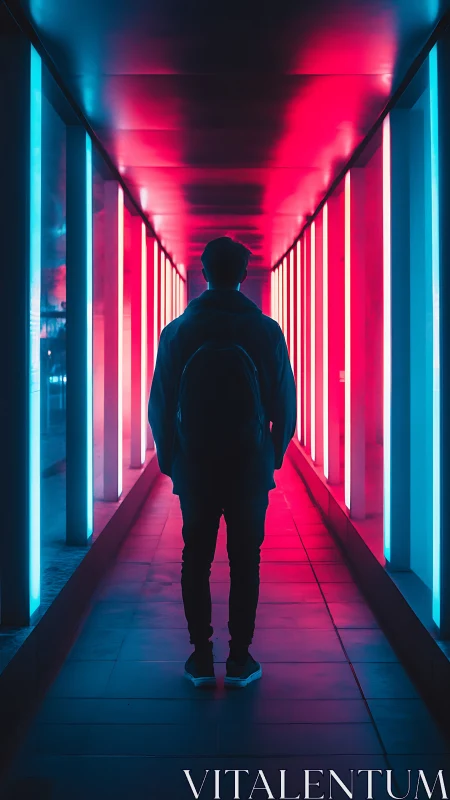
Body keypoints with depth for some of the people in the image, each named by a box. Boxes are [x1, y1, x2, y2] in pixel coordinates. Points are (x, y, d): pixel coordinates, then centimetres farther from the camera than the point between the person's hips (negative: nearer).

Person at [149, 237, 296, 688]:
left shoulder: (177, 331, -2)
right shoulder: (266, 330, -4)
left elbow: (160, 405, 1)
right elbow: (284, 402, -1)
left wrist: (169, 458, 13)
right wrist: (273, 454, 13)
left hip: (194, 468, 1)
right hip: (251, 468, 0)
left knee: (196, 560, 8)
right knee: (245, 562, 5)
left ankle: (201, 658, 12)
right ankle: (239, 659, 9)